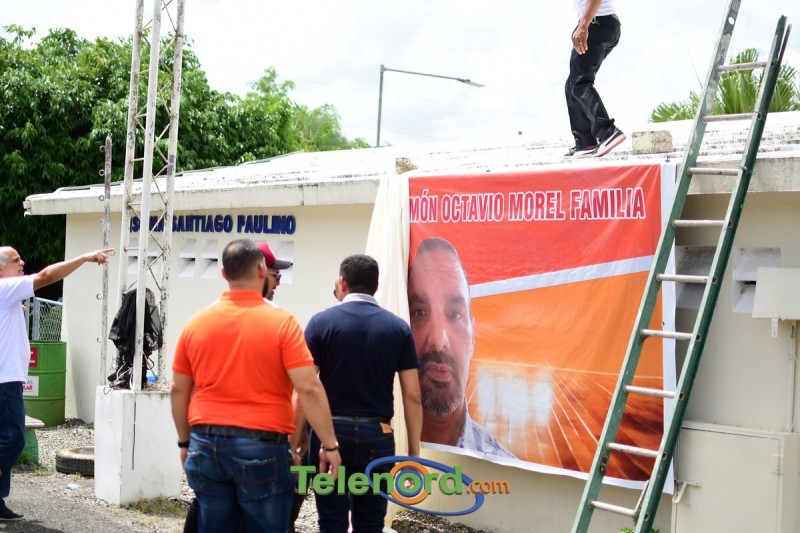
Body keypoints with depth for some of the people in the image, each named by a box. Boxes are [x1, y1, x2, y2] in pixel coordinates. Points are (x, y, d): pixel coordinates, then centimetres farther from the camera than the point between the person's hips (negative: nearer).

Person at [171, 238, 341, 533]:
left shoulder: (195, 323, 3)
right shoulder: (281, 322, -9)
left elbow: (179, 391, 10)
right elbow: (309, 389, -13)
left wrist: (185, 442, 21)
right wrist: (330, 445, -7)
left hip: (206, 444, 4)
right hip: (261, 446, -4)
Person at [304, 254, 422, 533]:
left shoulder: (322, 322, -2)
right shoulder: (398, 328, 2)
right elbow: (412, 396, 1)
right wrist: (414, 451, 8)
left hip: (331, 433, -1)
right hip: (377, 437, 1)